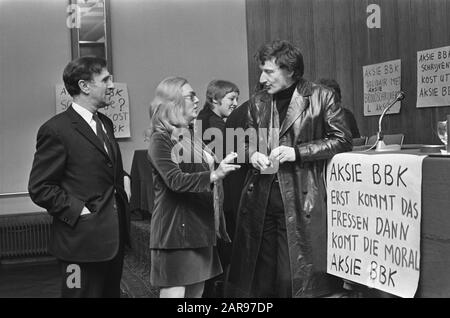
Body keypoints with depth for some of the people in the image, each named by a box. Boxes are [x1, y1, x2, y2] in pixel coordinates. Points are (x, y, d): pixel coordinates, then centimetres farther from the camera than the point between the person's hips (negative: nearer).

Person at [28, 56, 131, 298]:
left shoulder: (105, 123, 13)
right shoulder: (56, 130, -13)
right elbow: (40, 188, -13)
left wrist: (123, 179, 8)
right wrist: (77, 211, -18)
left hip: (114, 236, 8)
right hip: (82, 240, -8)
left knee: (112, 292, 17)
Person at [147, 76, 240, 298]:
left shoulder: (194, 134, 15)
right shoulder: (161, 139, -9)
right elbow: (175, 180, -22)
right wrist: (213, 176, -33)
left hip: (202, 227, 8)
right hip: (176, 227, -8)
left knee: (197, 291, 11)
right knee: (174, 291, -6)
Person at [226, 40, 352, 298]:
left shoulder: (320, 97, -2)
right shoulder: (258, 102, 12)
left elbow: (342, 140, -3)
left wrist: (297, 152, -12)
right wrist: (252, 153, 0)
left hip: (299, 199, -4)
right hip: (260, 197, 5)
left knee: (295, 278, 0)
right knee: (259, 277, 10)